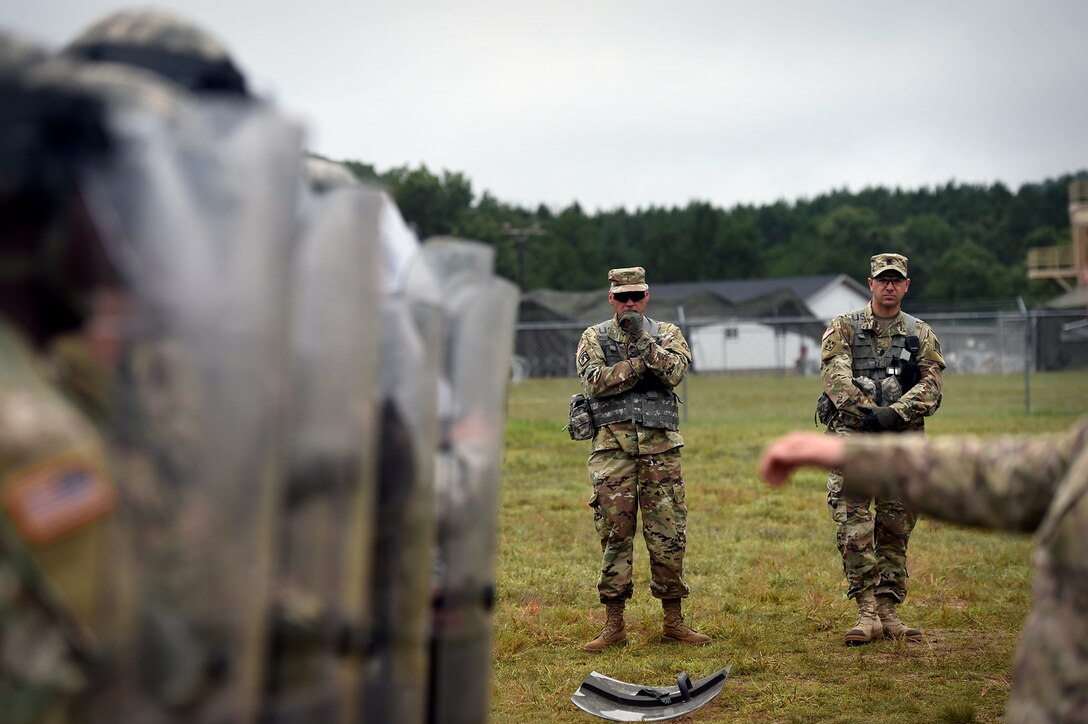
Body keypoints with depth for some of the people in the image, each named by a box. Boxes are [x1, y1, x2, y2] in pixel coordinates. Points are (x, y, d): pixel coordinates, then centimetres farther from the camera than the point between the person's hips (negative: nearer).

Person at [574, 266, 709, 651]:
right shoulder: (594, 337, 10)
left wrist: (642, 340, -14)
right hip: (612, 444, -1)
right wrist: (641, 363, -10)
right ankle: (614, 624, 6)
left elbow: (675, 371, -7)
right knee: (614, 533, 0)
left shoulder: (666, 334, 12)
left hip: (660, 445, 1)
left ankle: (673, 620, 11)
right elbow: (595, 381, -7)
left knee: (668, 533, 1)